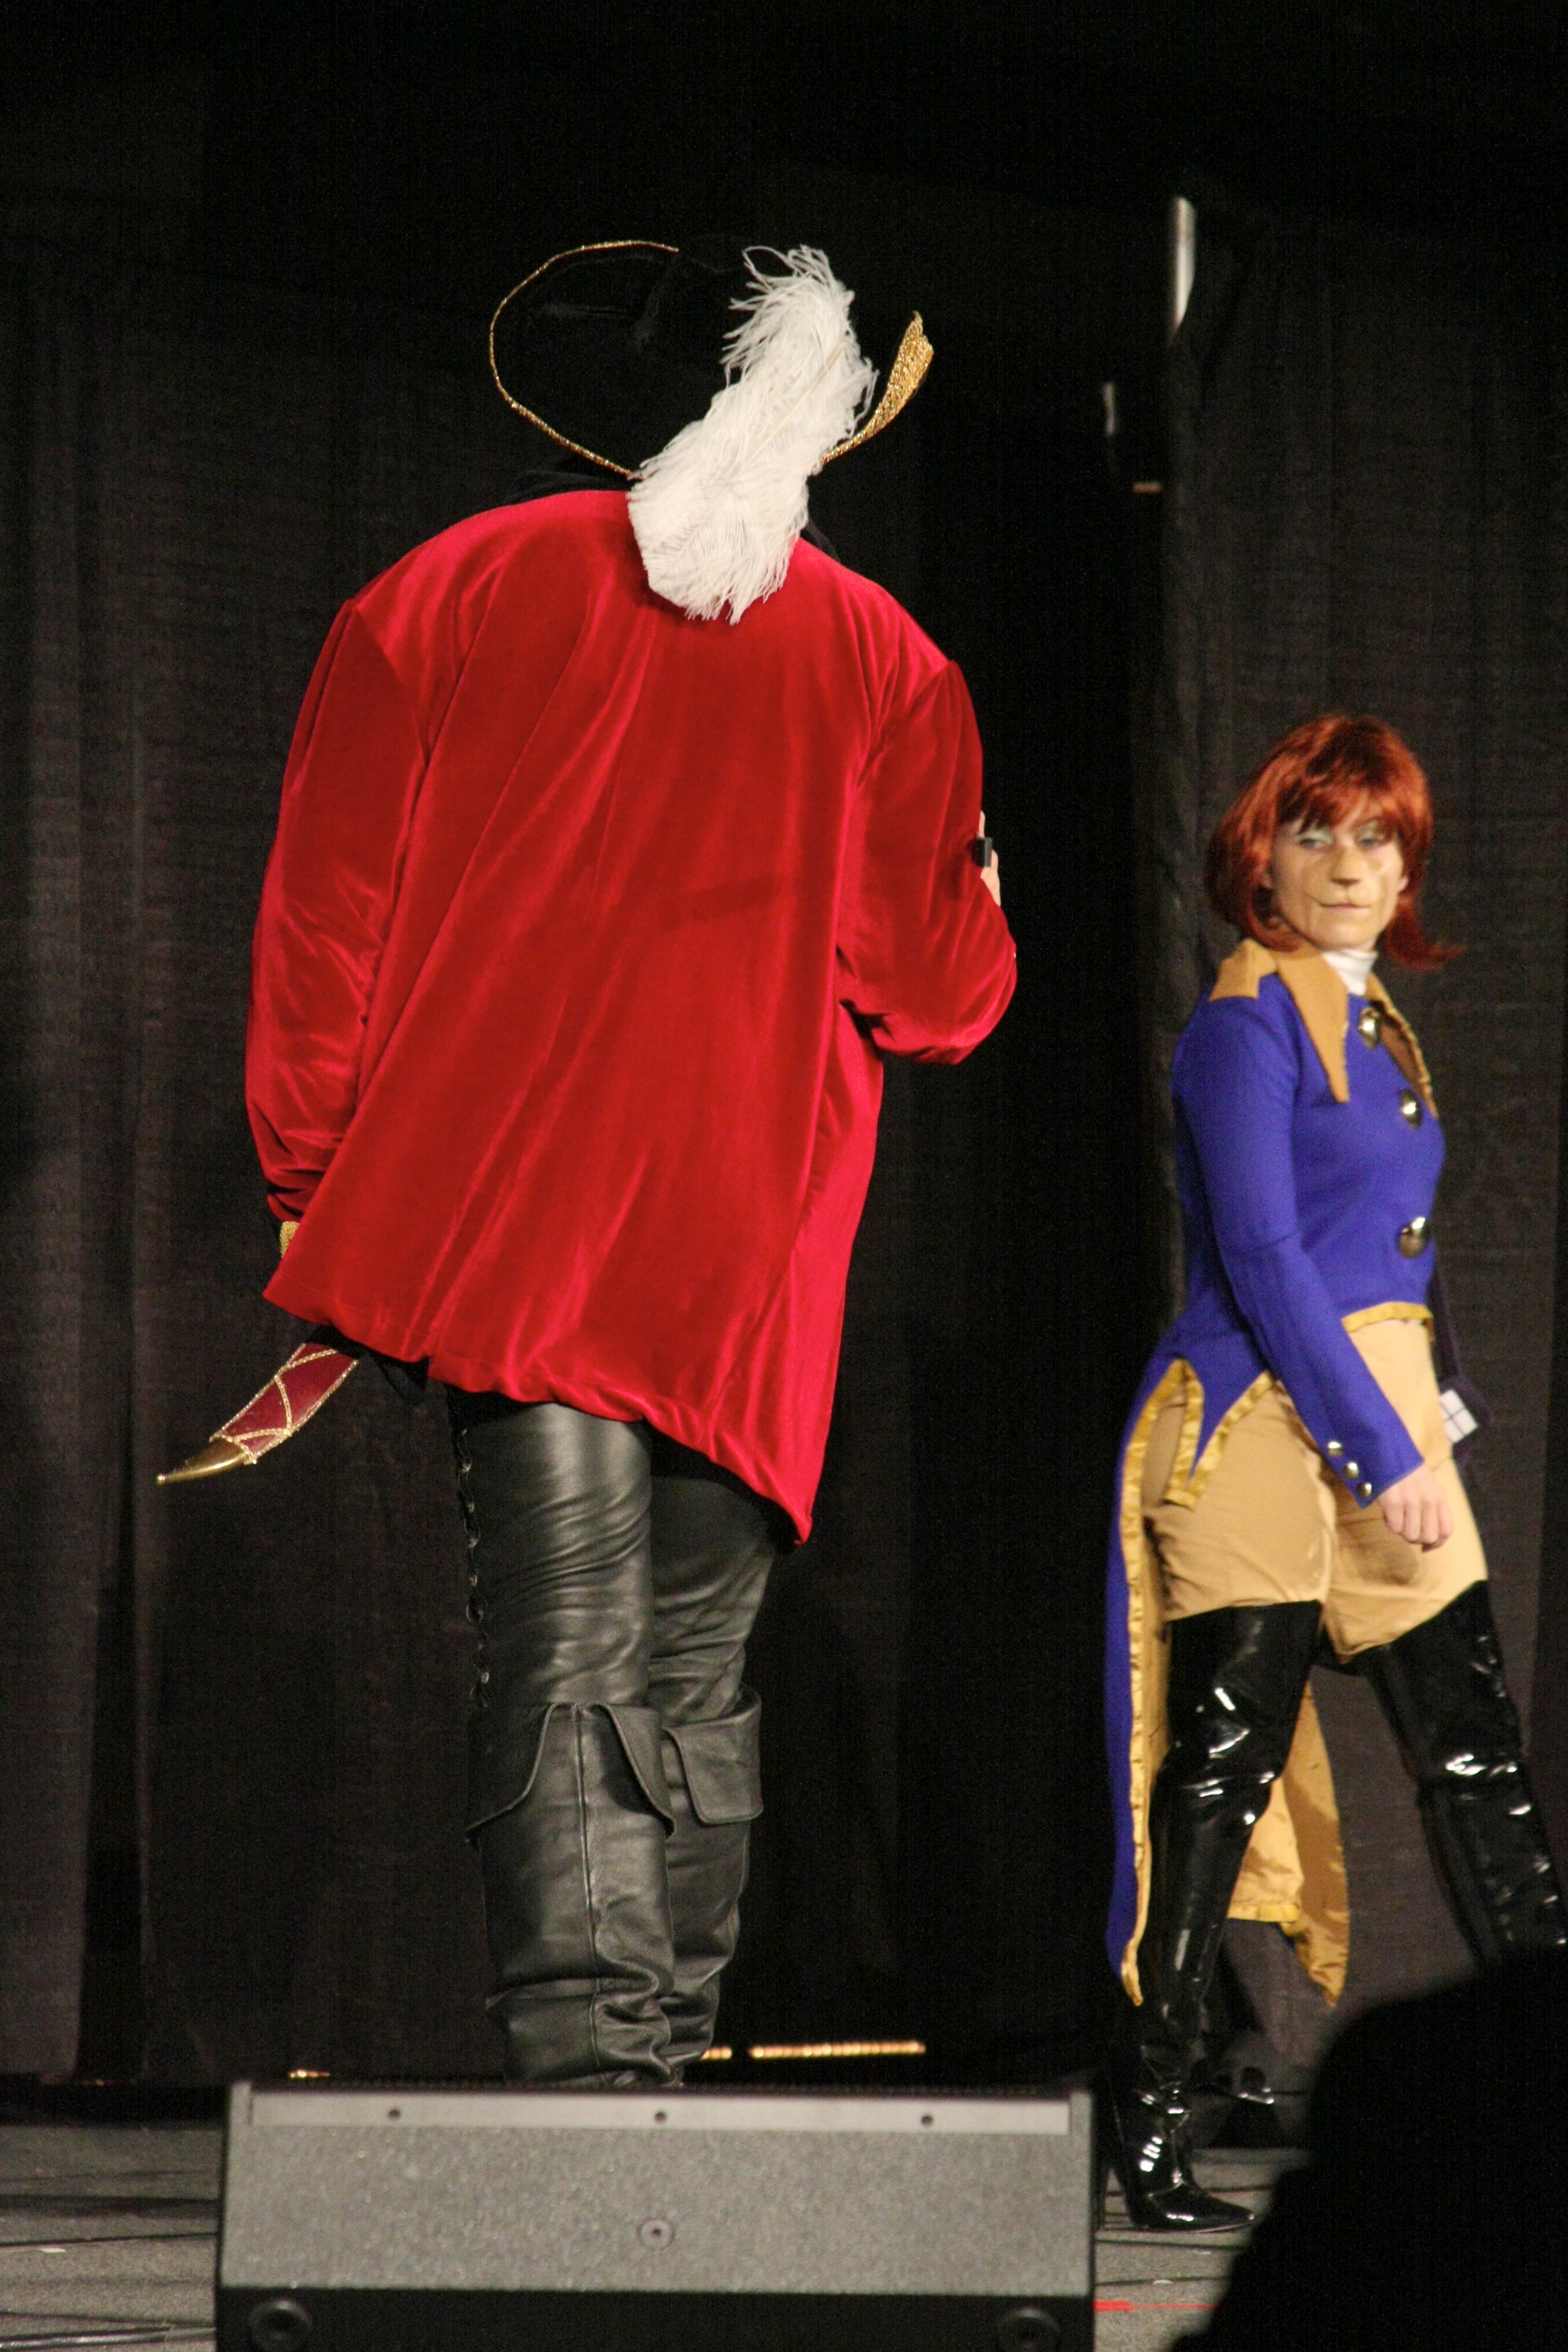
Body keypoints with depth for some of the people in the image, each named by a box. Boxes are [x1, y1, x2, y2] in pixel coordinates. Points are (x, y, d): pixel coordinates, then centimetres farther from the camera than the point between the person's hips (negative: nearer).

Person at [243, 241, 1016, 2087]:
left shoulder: (447, 593, 6)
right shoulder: (881, 662, 8)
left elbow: (327, 923, 5)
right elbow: (936, 990, 10)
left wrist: (310, 1191, 13)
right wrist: (980, 908, 32)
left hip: (499, 1214, -1)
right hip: (753, 1250, 1)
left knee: (561, 1658, -10)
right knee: (696, 1677, 10)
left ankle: (585, 2059, -22)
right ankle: (668, 2051, 8)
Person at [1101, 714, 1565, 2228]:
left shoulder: (1375, 1025, 17)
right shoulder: (1248, 1026, -8)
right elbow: (1260, 1258, -15)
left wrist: (1418, 1433, 13)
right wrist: (1383, 1455, -17)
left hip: (1380, 1416, 8)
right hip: (1264, 1415, -8)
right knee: (1222, 1773, -5)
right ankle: (1151, 2126, 0)